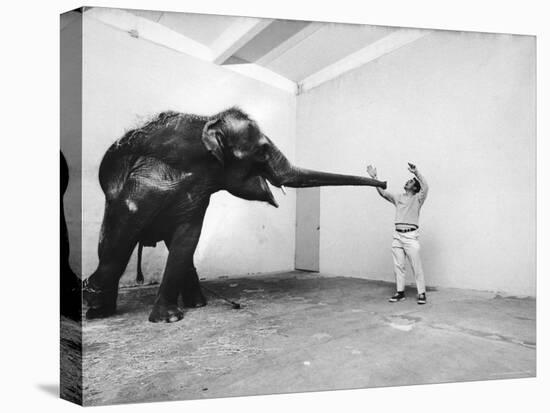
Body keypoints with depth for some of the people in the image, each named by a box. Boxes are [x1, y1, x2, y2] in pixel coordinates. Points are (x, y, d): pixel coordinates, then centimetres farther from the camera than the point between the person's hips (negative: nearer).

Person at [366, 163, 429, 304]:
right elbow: (383, 193, 11)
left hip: (411, 236, -5)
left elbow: (425, 187, -14)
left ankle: (421, 293, 3)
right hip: (397, 235, 5)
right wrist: (374, 178, 4)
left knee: (416, 266, -4)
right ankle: (400, 292, 15)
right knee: (398, 265, 7)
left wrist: (416, 172, -22)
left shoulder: (417, 199, 4)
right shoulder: (398, 198, 18)